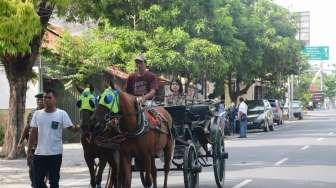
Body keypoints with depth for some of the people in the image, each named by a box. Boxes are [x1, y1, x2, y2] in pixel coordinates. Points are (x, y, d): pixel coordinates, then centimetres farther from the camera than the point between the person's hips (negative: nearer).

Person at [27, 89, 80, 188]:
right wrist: (29, 151, 6)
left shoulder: (61, 114, -4)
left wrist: (77, 128, -34)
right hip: (39, 153, 3)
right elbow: (33, 134, 8)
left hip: (55, 153, -3)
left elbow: (71, 128, -11)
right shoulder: (37, 114, 5)